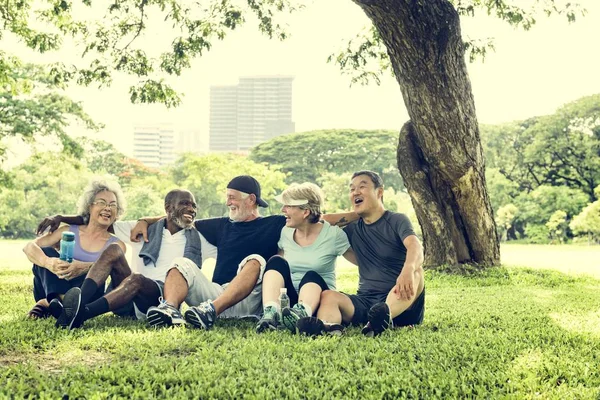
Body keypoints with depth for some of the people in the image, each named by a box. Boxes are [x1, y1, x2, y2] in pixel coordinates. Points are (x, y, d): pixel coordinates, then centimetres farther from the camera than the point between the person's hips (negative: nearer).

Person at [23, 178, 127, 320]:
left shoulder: (117, 245, 6)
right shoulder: (69, 231, 7)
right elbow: (29, 247, -6)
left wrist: (84, 267, -41)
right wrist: (48, 263, -31)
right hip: (52, 290, 2)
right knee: (46, 252, -22)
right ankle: (60, 299, -42)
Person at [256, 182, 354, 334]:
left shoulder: (333, 234, -6)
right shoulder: (285, 232, 6)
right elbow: (276, 267, 13)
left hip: (318, 297, -3)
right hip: (288, 297, 3)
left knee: (311, 276, -32)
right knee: (277, 261, -20)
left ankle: (302, 313, -64)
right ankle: (270, 312, -44)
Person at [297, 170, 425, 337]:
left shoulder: (397, 221, 0)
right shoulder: (353, 229, 16)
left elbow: (415, 247, -21)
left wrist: (408, 270, -44)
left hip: (401, 304, -4)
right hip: (365, 301, 4)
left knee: (415, 271, -33)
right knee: (328, 295, -20)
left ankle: (385, 318, -61)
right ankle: (330, 327, -54)